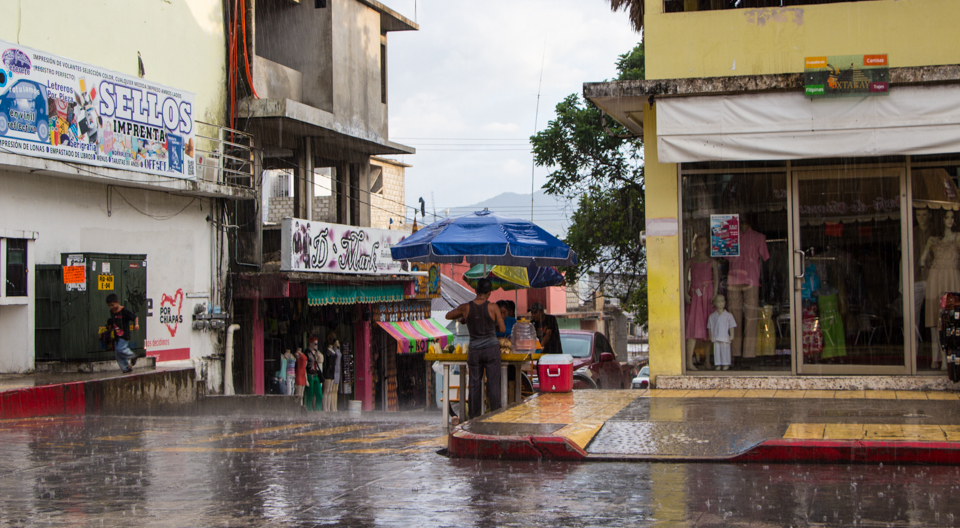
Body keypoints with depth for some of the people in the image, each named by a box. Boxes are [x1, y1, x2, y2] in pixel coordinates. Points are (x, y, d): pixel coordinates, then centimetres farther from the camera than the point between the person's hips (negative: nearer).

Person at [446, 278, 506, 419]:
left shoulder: (465, 307, -4)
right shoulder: (493, 308, -10)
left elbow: (448, 316, 13)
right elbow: (502, 329, -2)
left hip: (474, 350, 2)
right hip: (491, 349, -2)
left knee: (474, 385, 9)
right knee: (493, 384, 3)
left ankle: (474, 418, 12)